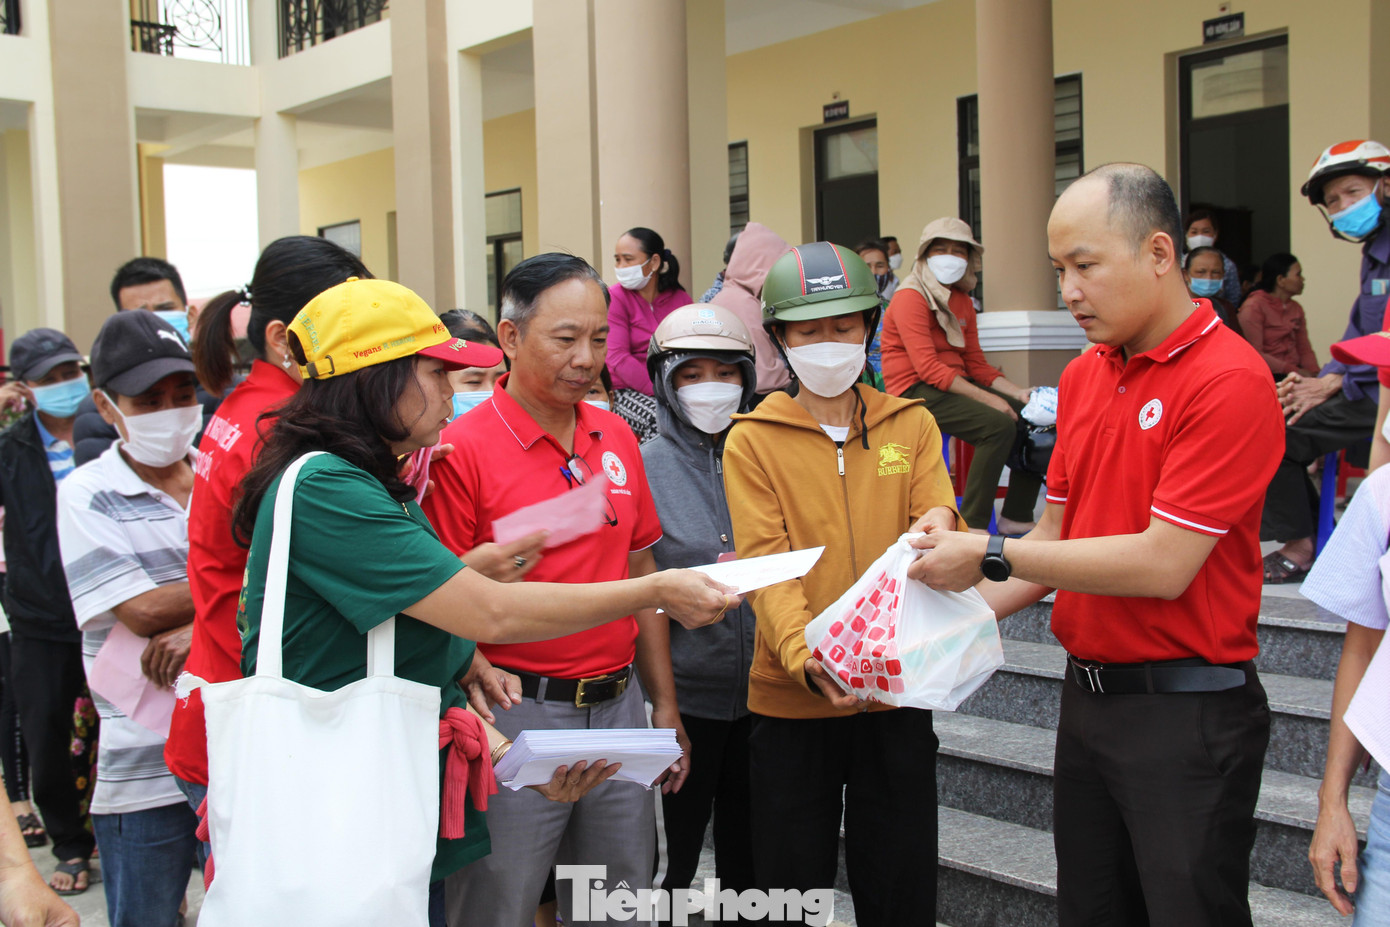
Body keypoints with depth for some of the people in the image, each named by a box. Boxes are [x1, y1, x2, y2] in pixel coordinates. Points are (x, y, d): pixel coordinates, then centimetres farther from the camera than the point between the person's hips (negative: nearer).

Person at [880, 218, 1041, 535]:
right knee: (998, 425, -27)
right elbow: (928, 368, -20)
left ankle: (1016, 518, 3)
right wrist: (987, 399, -24)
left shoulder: (962, 301, 16)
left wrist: (1019, 393, -1)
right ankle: (972, 525, -23)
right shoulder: (910, 297, -10)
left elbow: (977, 364, 16)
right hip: (915, 391, -8)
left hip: (956, 386, 8)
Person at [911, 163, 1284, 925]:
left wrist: (990, 556, -17)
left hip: (1186, 714, -7)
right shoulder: (1082, 377, 8)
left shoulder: (1230, 380, -17)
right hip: (1087, 692, 8)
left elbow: (1163, 565, -21)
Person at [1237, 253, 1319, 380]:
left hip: (1295, 373, 6)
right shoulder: (1253, 307, -5)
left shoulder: (1296, 308, 19)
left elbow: (1305, 349, 15)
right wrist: (1293, 370, -19)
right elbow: (1254, 353, -13)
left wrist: (1313, 372, -6)